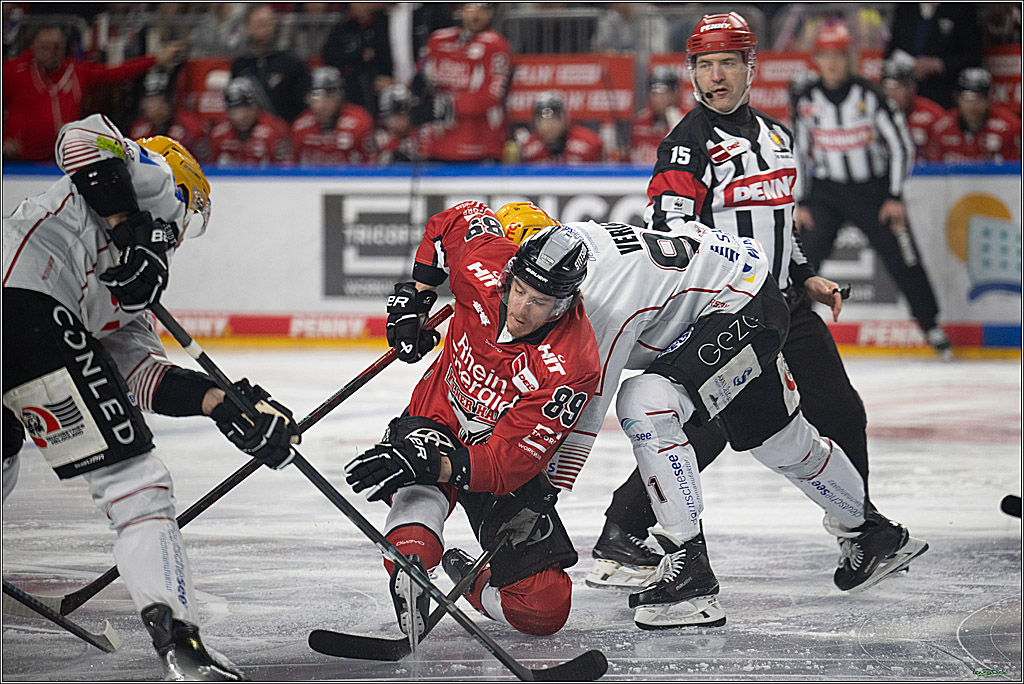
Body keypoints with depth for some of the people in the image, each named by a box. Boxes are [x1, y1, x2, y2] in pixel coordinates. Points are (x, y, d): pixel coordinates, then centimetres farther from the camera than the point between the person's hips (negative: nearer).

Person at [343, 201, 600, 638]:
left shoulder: (569, 369, -33)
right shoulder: (483, 267, -23)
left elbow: (507, 465, -34)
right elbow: (457, 220, 4)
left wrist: (432, 464, -47)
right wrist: (415, 298, 2)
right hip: (437, 419, 1)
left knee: (545, 609, -7)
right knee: (419, 493, -38)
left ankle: (469, 578, 18)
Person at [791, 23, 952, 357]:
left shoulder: (870, 95, -11)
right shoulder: (806, 101, -4)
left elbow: (901, 146, -6)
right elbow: (797, 153, 5)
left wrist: (895, 198, -9)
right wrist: (800, 203, 0)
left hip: (874, 188, -1)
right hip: (826, 191, 2)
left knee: (904, 260, -2)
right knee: (805, 256, -15)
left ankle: (933, 328, 14)